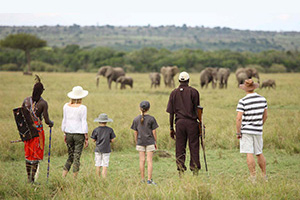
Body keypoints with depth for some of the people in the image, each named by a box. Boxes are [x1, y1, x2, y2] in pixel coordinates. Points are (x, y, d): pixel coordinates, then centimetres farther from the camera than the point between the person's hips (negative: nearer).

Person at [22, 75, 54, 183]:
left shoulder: (26, 100, 1)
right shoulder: (43, 103, -11)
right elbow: (46, 120, -11)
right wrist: (51, 123, 11)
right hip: (38, 129, -4)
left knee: (28, 153, 14)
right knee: (36, 154, 3)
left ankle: (28, 178, 19)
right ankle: (32, 179, 1)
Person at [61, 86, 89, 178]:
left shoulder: (66, 106, 2)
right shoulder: (82, 108, -10)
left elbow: (64, 120, 7)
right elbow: (84, 123, -10)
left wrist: (65, 134, 17)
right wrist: (86, 138, -5)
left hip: (69, 133, 4)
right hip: (79, 134, -4)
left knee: (70, 157, 15)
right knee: (77, 158, 3)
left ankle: (63, 177, 7)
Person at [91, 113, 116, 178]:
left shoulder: (96, 130, -4)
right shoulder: (110, 130, -5)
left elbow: (94, 140, 1)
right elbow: (112, 140, -2)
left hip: (98, 150, 1)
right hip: (106, 150, -1)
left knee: (98, 166, 8)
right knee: (105, 166, 0)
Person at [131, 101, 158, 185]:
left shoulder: (136, 119, 0)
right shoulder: (151, 119, -6)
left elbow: (135, 133, 3)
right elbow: (154, 132, -4)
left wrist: (136, 142, 14)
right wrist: (155, 142, 6)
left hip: (140, 142, 2)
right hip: (150, 142, -2)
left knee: (142, 160, 5)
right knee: (149, 160, 0)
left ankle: (143, 179, 8)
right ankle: (149, 179, -2)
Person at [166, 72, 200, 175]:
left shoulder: (174, 93, 8)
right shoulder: (194, 92, 1)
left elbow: (171, 112, 8)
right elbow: (197, 109, -1)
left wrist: (171, 128, 12)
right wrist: (200, 123, 6)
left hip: (179, 122, 2)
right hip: (192, 122, -2)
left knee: (180, 148, 5)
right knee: (194, 147, 3)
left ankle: (181, 172, 3)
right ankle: (195, 170, 1)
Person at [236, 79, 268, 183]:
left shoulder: (242, 101, -13)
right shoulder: (262, 99, 3)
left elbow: (238, 118, -15)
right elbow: (265, 116, 12)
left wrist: (238, 132, -7)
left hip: (246, 130, -5)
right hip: (258, 131, 5)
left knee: (249, 153, -3)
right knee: (259, 153, 15)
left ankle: (253, 177, -4)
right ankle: (264, 176, 21)